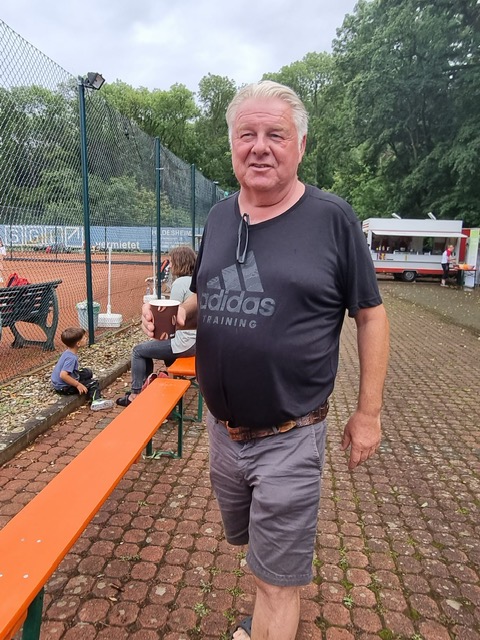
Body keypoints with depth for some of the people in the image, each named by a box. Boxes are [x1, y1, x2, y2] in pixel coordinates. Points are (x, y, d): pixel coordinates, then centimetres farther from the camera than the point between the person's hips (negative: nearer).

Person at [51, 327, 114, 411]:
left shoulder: (68, 352, 1)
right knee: (94, 383, -9)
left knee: (88, 372, 20)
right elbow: (63, 375, -37)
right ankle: (96, 401, -23)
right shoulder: (71, 358, -29)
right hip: (64, 387, -10)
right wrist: (78, 385, -30)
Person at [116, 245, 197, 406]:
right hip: (197, 340, 9)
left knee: (138, 351, 8)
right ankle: (146, 383, 35)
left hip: (185, 343, -9)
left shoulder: (180, 283, -17)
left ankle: (135, 395, 15)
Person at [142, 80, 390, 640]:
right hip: (222, 427, 6)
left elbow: (370, 315, -7)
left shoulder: (332, 218, -13)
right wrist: (174, 314, -10)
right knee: (244, 537, 29)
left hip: (288, 438, -6)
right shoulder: (219, 216, 3)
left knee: (276, 583, 8)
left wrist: (368, 412, -6)